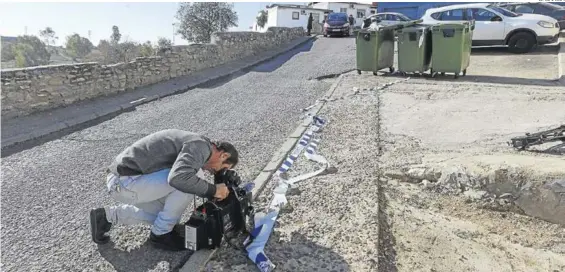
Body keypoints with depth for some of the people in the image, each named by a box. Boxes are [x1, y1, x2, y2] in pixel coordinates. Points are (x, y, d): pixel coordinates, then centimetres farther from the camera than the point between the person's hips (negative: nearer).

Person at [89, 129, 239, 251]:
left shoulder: (194, 144, 15)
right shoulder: (201, 146, -16)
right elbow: (178, 177, -33)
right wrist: (213, 190, -20)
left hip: (122, 180, 10)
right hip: (125, 182, -10)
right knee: (187, 184, -17)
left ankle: (106, 216, 23)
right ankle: (160, 234, 2)